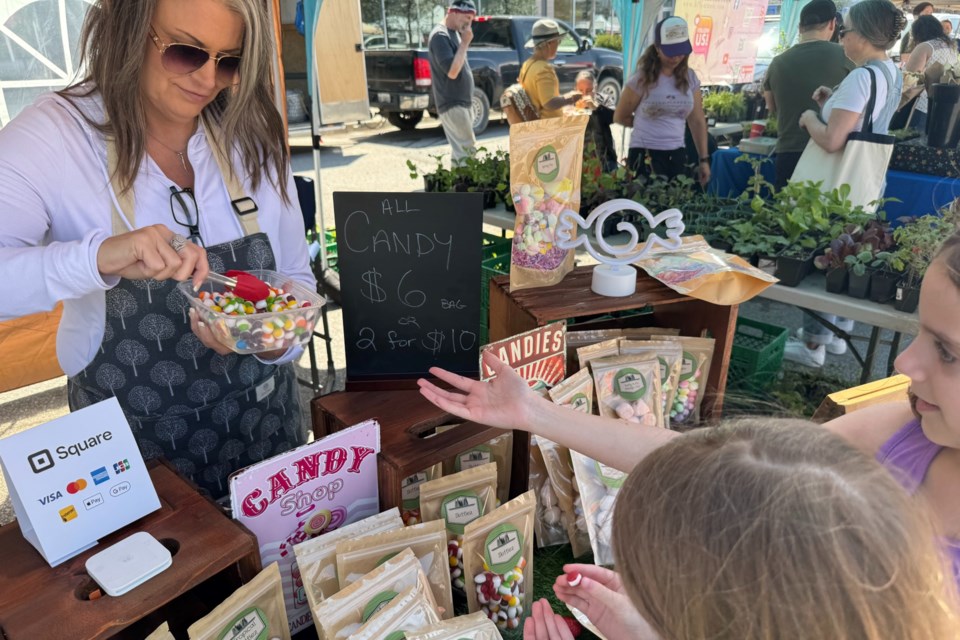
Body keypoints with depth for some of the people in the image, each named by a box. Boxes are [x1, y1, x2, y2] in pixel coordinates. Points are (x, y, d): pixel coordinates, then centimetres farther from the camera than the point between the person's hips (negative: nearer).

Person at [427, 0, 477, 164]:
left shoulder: (454, 33, 16)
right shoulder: (440, 35, -13)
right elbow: (452, 71, -23)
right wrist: (465, 43, -17)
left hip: (461, 102, 10)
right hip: (452, 104, -9)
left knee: (460, 150, 11)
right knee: (467, 151, -13)